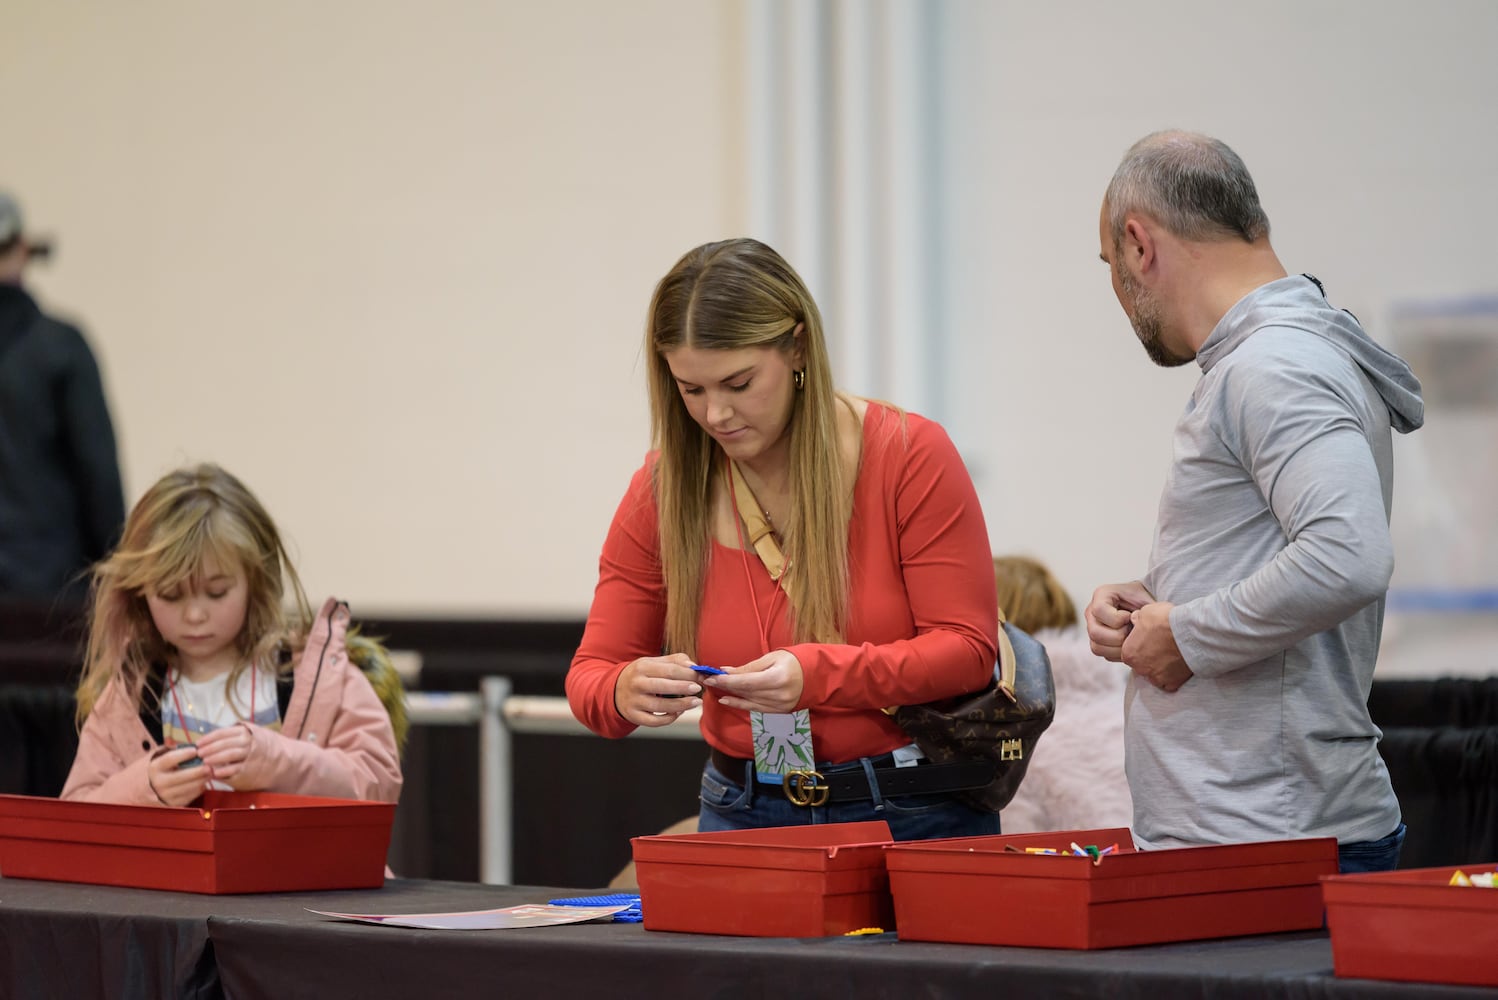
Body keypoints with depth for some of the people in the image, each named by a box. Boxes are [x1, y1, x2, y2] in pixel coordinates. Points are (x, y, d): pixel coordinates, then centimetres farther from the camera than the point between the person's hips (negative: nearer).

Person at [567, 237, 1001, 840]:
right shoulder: (662, 491, 1)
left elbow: (968, 649, -9)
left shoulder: (909, 456, -6)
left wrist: (816, 674, -24)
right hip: (745, 814, 3)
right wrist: (625, 692, -23)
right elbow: (591, 674, 3)